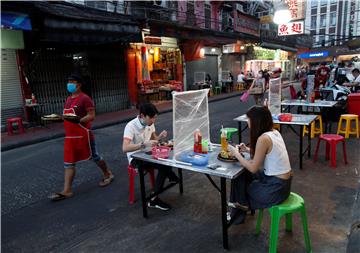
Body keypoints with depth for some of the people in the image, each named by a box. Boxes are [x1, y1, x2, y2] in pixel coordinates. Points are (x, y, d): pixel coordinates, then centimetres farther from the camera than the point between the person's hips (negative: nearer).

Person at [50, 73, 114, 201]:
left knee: (94, 157, 8)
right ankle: (66, 191, 9)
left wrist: (78, 120, -32)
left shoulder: (85, 98, -12)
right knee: (68, 162, 5)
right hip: (69, 136, 8)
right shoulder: (68, 99, 15)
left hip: (84, 135, -8)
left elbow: (91, 116, -19)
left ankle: (108, 175, 31)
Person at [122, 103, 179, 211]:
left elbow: (154, 139, 14)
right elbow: (125, 148, -32)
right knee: (163, 165, -29)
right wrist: (144, 144, -43)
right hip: (136, 158, -7)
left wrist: (160, 137, -10)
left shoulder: (150, 123, -1)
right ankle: (172, 177, -1)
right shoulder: (131, 126, -21)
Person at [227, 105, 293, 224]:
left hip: (276, 188, -8)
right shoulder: (274, 132, 1)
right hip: (284, 182, 8)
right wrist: (248, 150, 5)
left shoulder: (263, 138, -24)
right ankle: (240, 210, 31)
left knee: (238, 180, 13)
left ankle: (238, 214, 38)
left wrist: (236, 154, -7)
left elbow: (253, 168, -17)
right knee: (242, 174, 17)